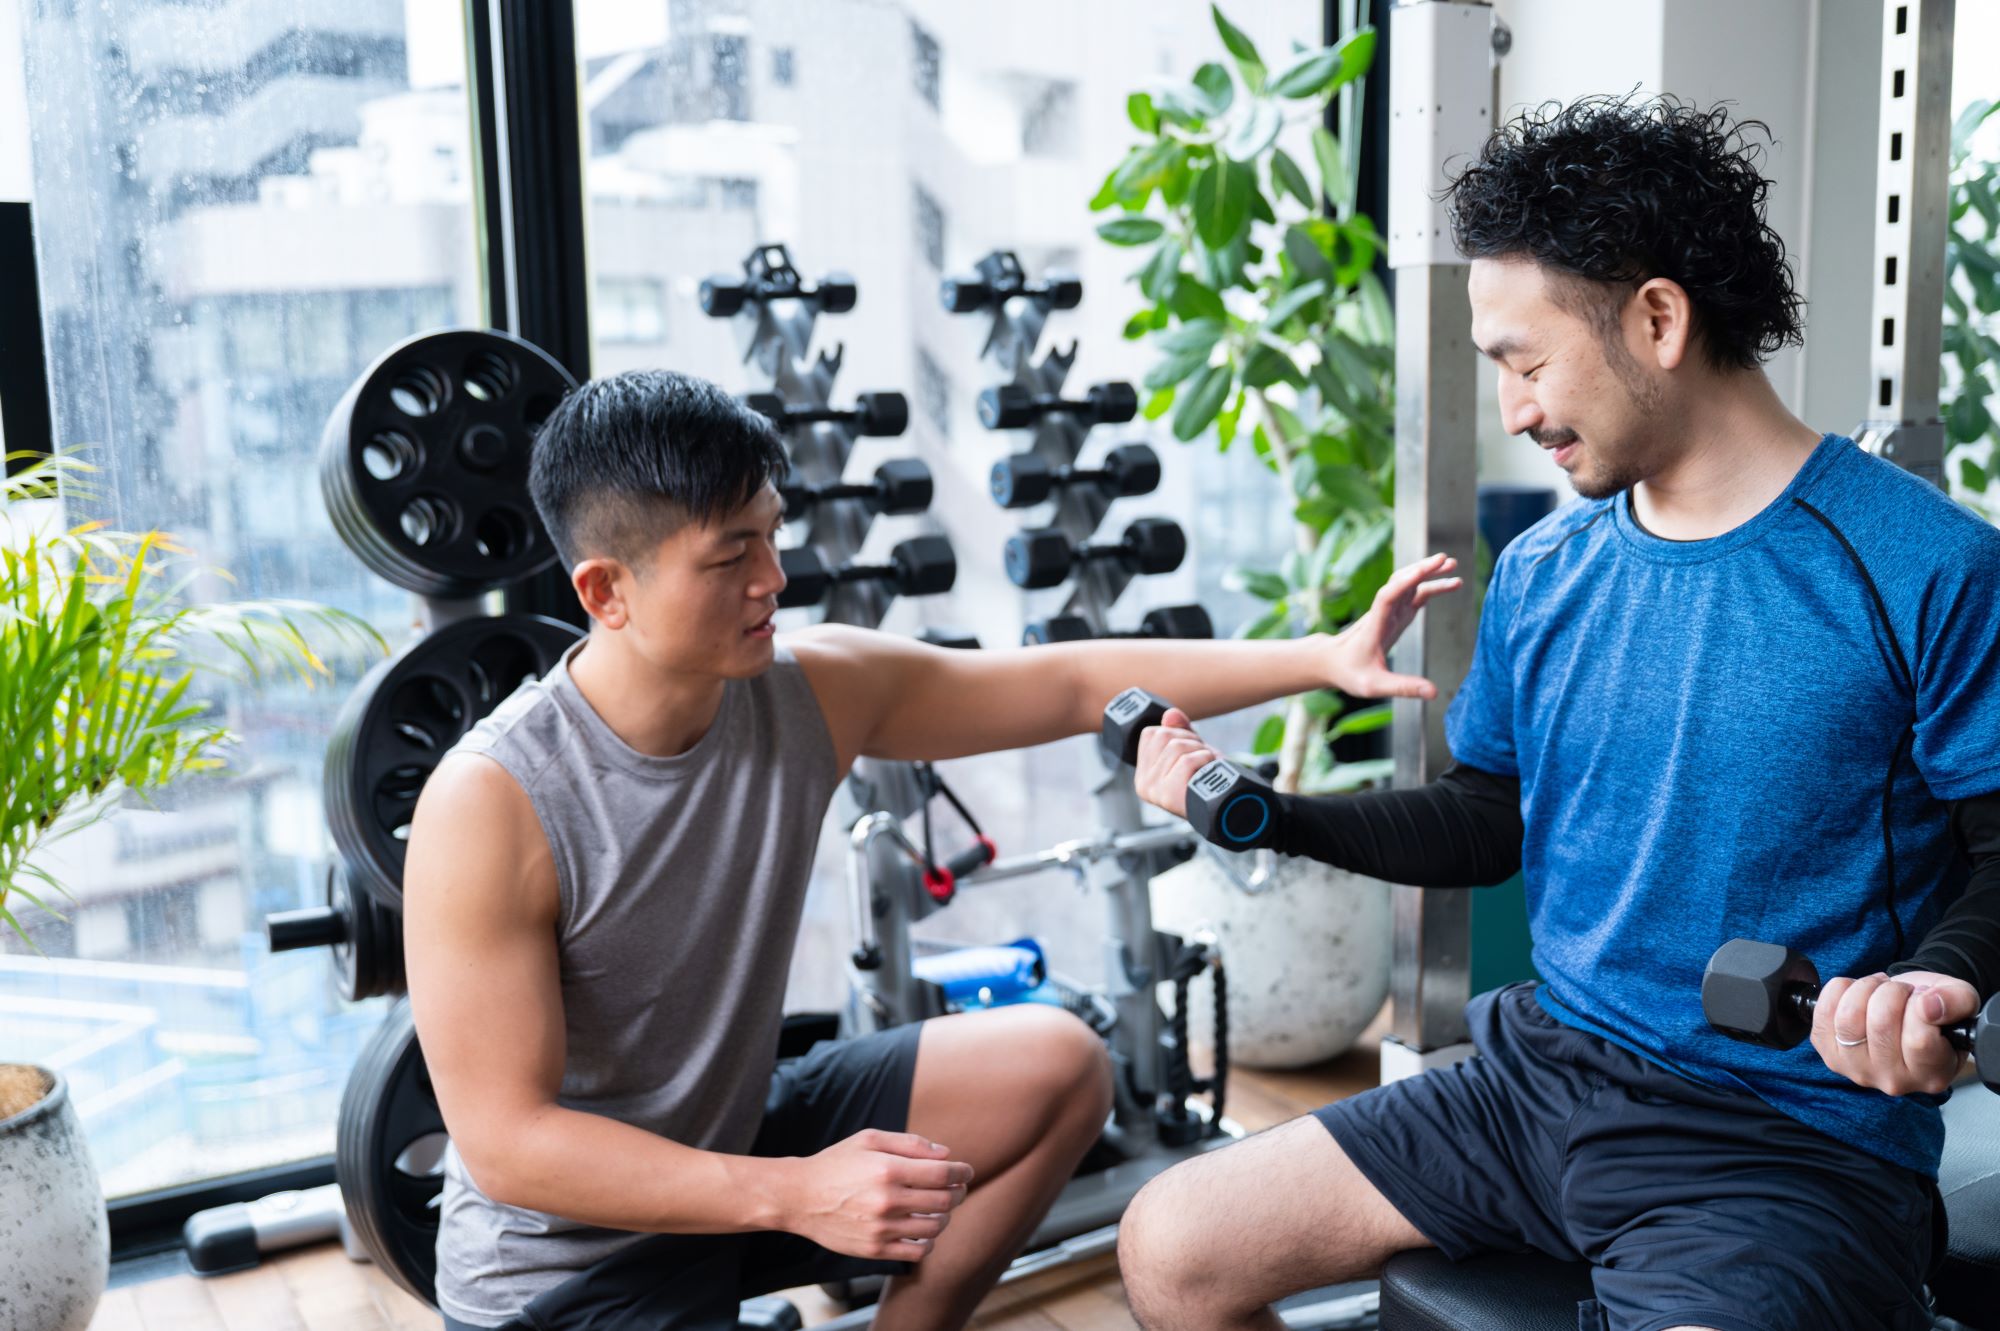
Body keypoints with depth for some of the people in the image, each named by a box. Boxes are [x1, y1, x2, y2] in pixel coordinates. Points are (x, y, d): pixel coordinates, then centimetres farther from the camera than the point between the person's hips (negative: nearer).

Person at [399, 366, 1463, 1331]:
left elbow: (1072, 685, -4)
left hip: (735, 1136, 7)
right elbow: (506, 1140, -25)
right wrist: (795, 1196, -31)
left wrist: (1323, 657, -11)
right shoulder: (490, 804, -28)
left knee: (1055, 1066, -1)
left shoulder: (813, 692, -11)